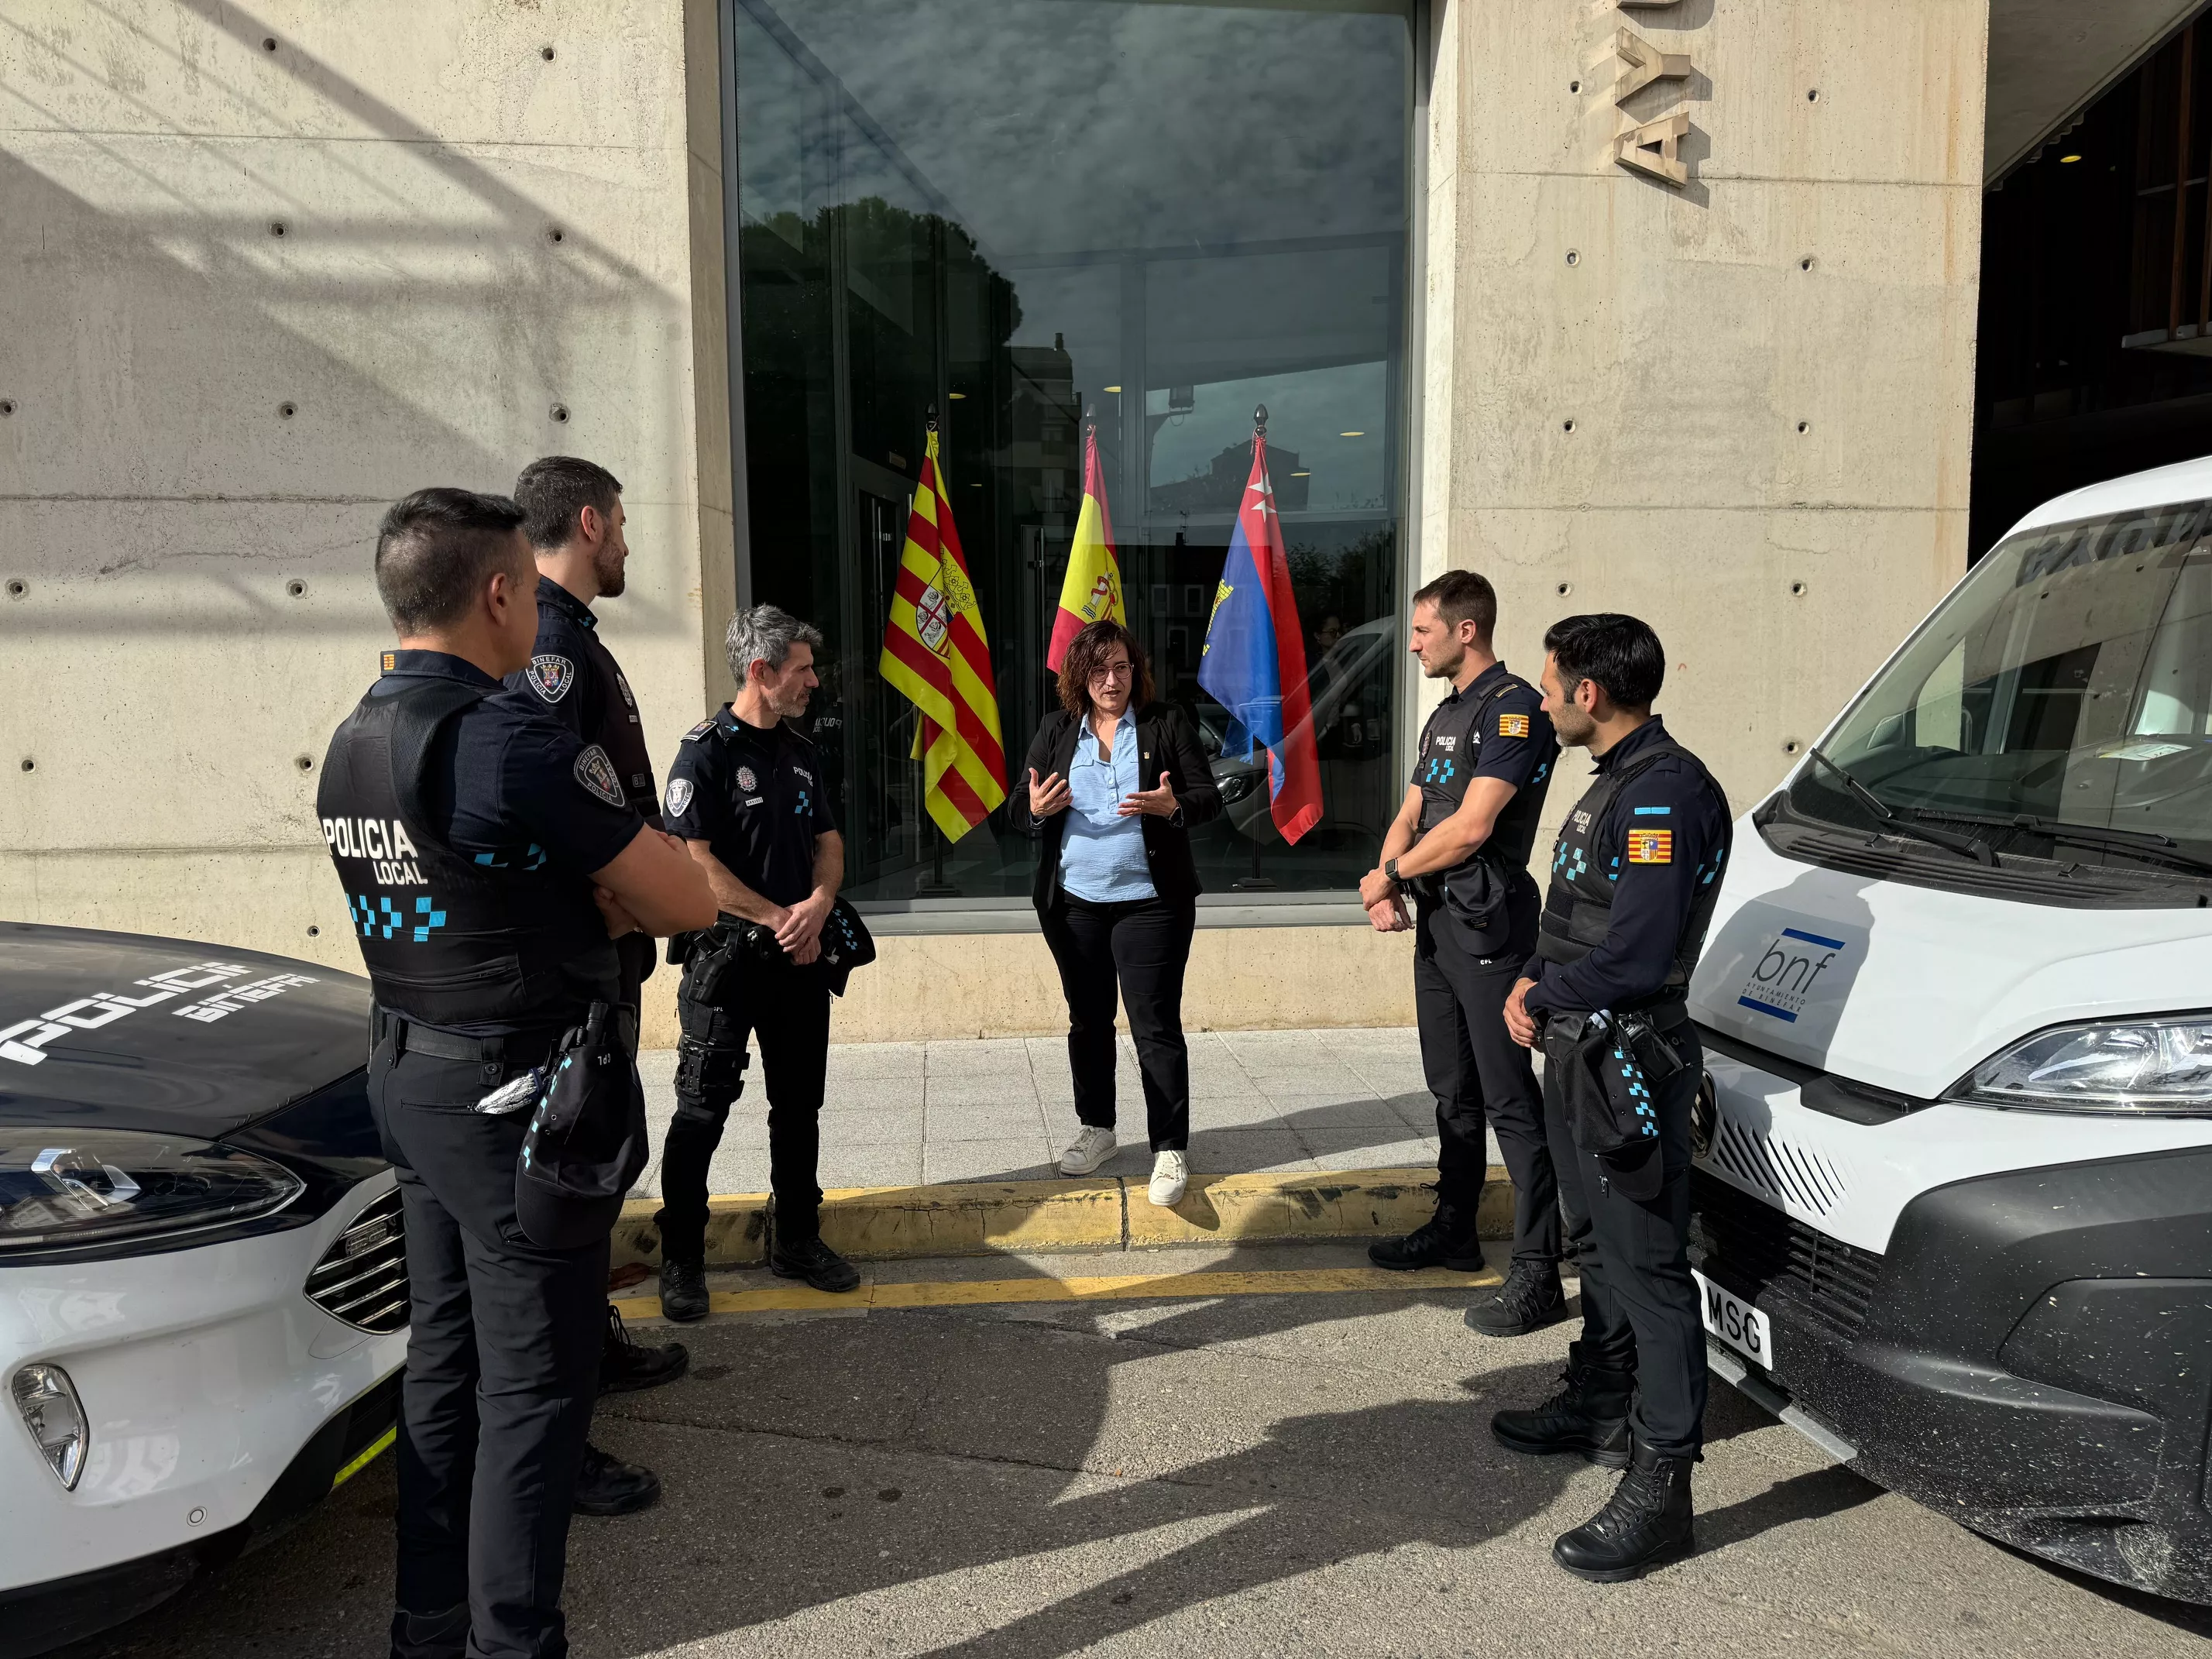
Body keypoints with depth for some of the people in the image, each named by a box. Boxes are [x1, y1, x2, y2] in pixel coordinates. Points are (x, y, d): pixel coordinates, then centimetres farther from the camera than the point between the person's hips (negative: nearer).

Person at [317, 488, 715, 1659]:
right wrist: (609, 897, 3)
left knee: (444, 1362, 20)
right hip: (523, 1099, -9)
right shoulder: (512, 742, -22)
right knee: (530, 1388, 3)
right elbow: (687, 904, -17)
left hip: (409, 1079, 9)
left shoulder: (352, 745, 7)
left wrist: (580, 901, 4)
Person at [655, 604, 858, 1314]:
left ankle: (798, 1241, 28)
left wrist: (817, 905, -7)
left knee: (799, 1104, 14)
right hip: (728, 957, -7)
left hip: (800, 958, 7)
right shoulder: (707, 751, -11)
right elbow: (694, 862, -17)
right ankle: (681, 1260, 13)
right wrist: (779, 918, -14)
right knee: (702, 1110, 0)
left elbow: (829, 841, 14)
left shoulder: (801, 754, 12)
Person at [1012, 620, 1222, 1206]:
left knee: (1156, 1025, -4)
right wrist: (1037, 808, -17)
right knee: (1088, 1020, 15)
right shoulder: (1055, 730, 6)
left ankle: (1170, 1150, 4)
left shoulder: (1168, 724, -1)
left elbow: (1209, 797, -3)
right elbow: (1019, 806, 7)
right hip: (1073, 903, 3)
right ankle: (1096, 1129, 32)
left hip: (1149, 902, -3)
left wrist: (1173, 806, -24)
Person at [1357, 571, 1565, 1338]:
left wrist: (1392, 872, -8)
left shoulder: (1514, 708, -13)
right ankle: (1453, 1232, 31)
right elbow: (1410, 816, 16)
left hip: (1488, 926, -10)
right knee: (1453, 1091, 18)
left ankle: (1538, 1274, -2)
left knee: (1510, 1099, -7)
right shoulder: (1445, 715, 18)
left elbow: (1471, 827, -21)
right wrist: (1386, 884, -3)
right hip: (1436, 922, 10)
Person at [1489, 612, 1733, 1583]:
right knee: (1598, 1246, 22)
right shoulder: (1617, 784, 14)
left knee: (1647, 1267, -3)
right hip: (1579, 1052, 11)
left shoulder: (1663, 794, -20)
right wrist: (1538, 988, 3)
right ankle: (1599, 1410, 39)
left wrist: (1542, 989, -12)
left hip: (1629, 1059, -11)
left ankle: (1660, 1487, 5)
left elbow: (1637, 955, -27)